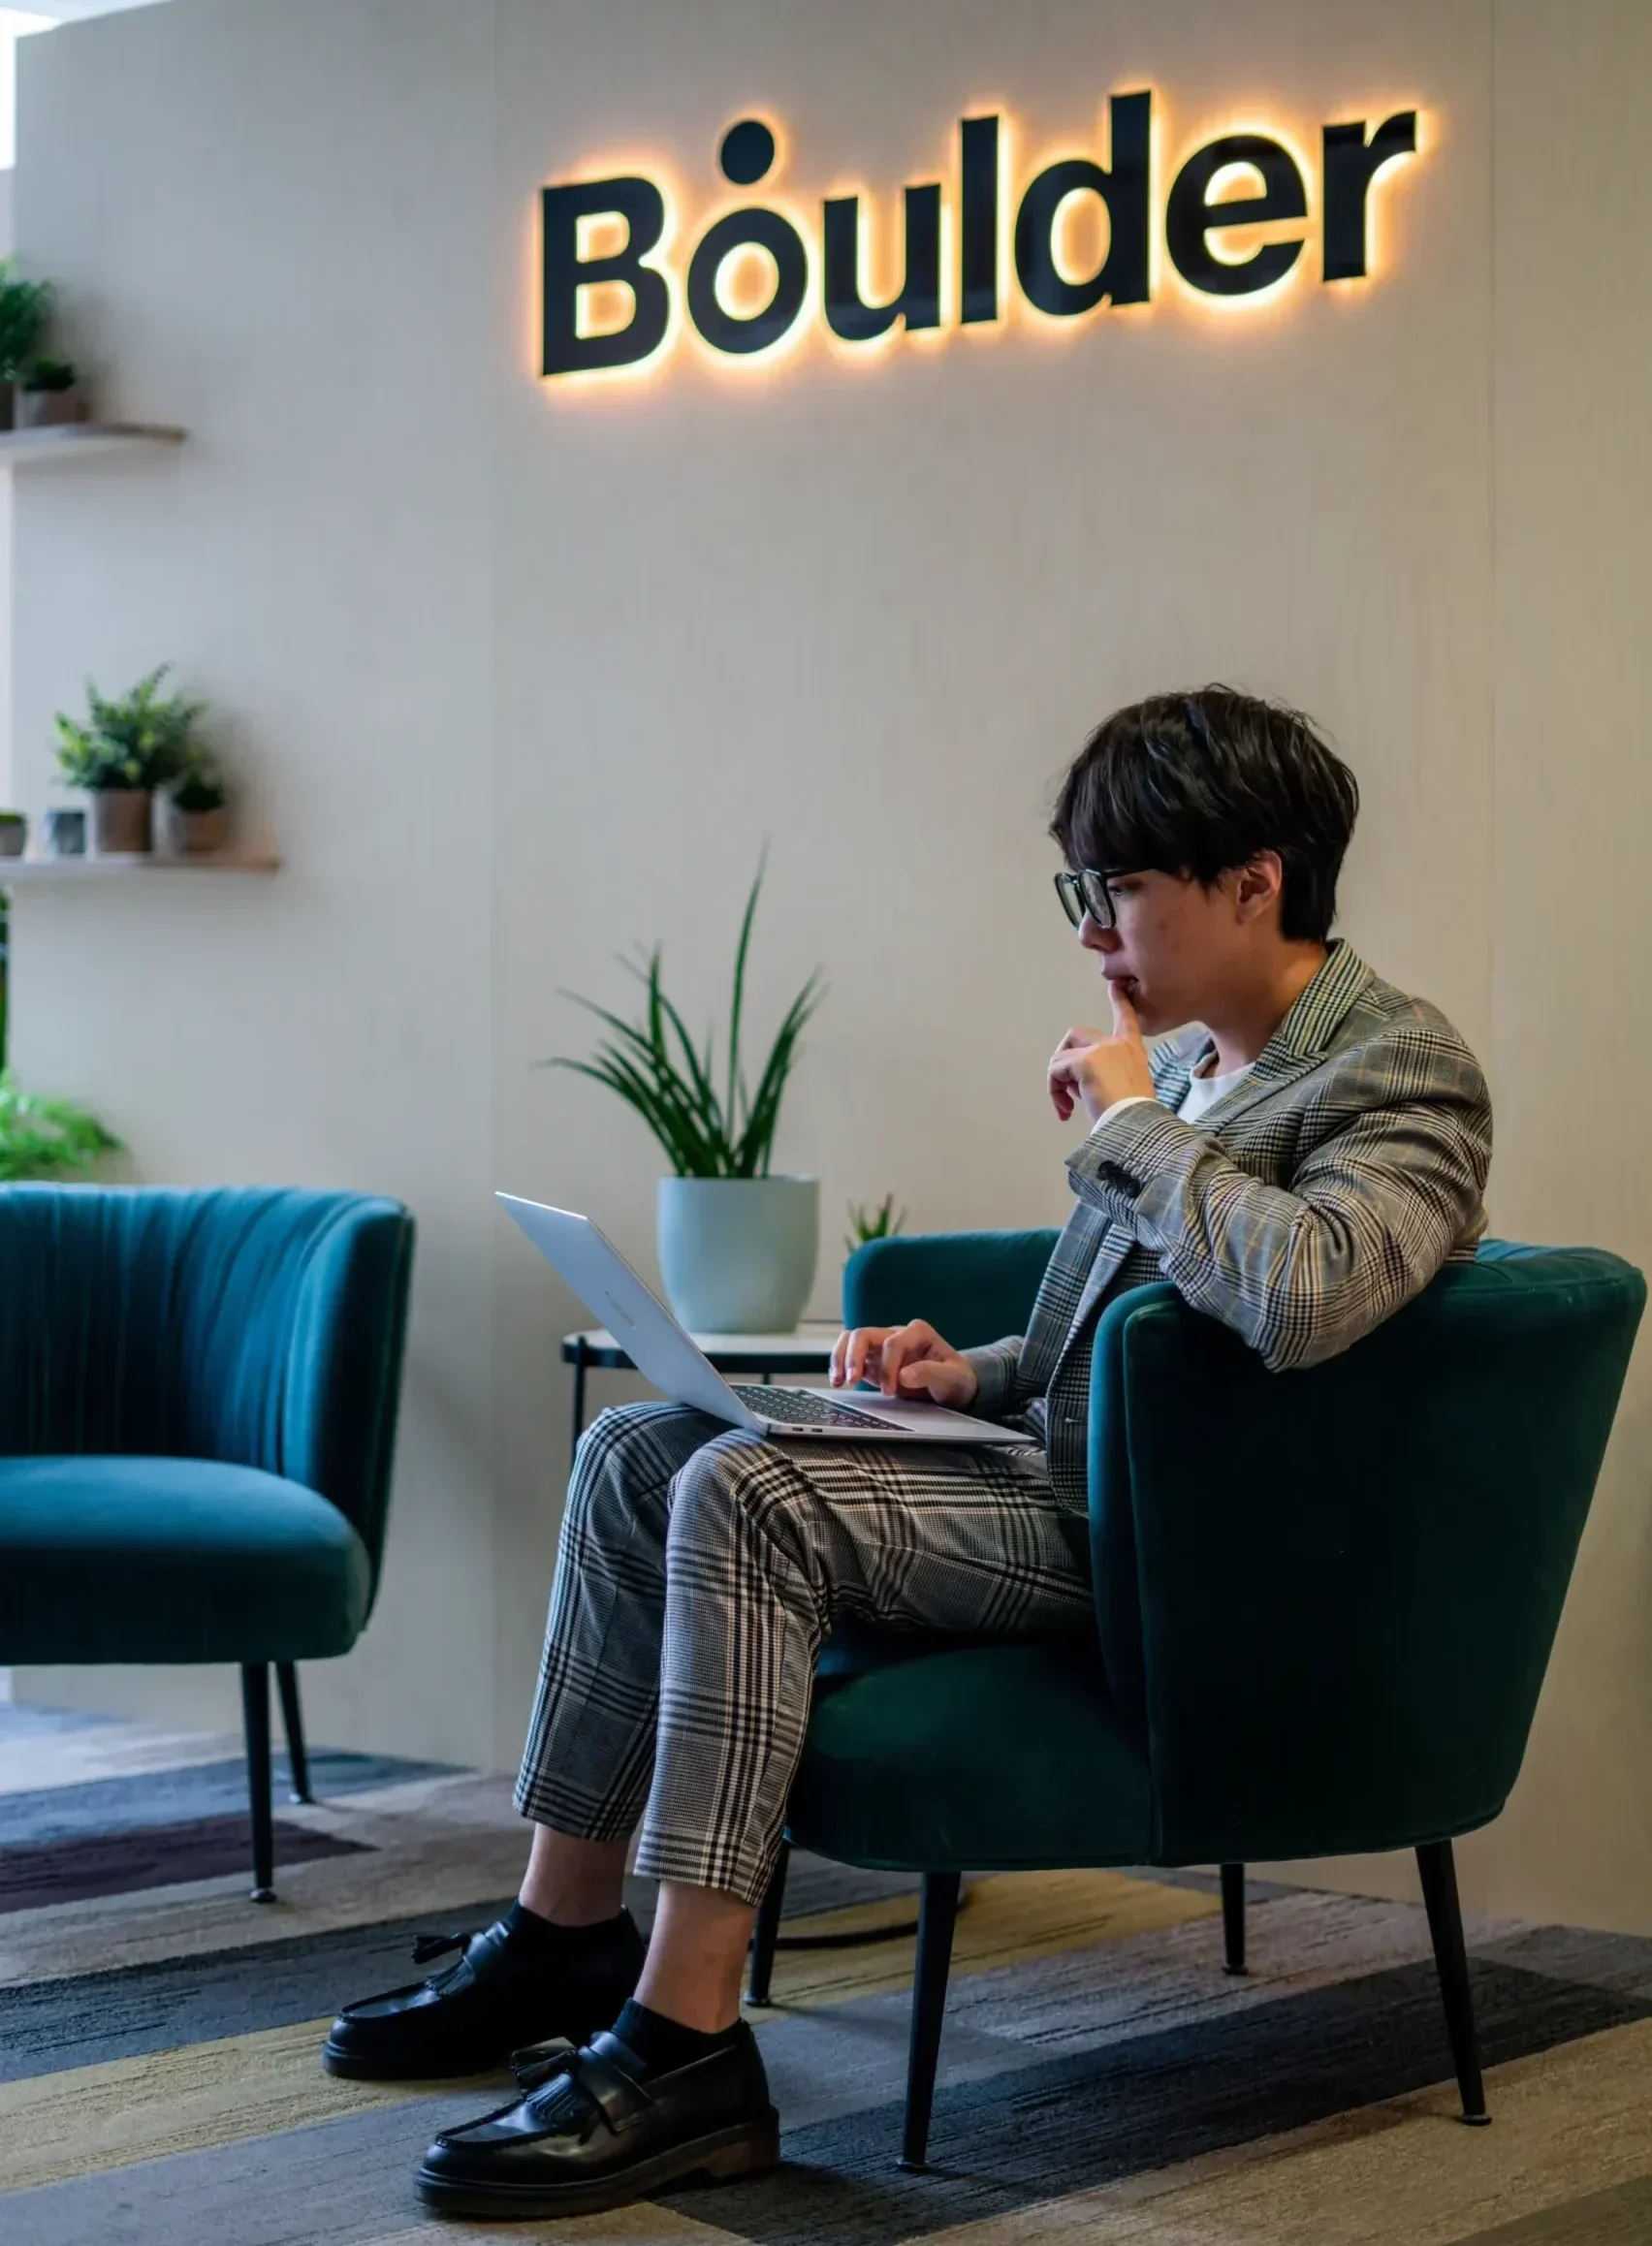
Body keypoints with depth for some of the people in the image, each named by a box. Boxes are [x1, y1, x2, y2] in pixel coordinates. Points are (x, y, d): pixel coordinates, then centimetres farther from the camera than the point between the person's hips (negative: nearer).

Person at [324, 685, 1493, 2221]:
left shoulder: (1404, 1069, -11)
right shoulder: (1191, 1065, 16)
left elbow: (1304, 1296, -33)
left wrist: (1126, 1125, -18)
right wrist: (968, 1374, 5)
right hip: (1056, 1473, 10)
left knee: (749, 1496, -27)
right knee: (639, 1450, 5)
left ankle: (685, 2049, -26)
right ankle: (569, 1934, 10)